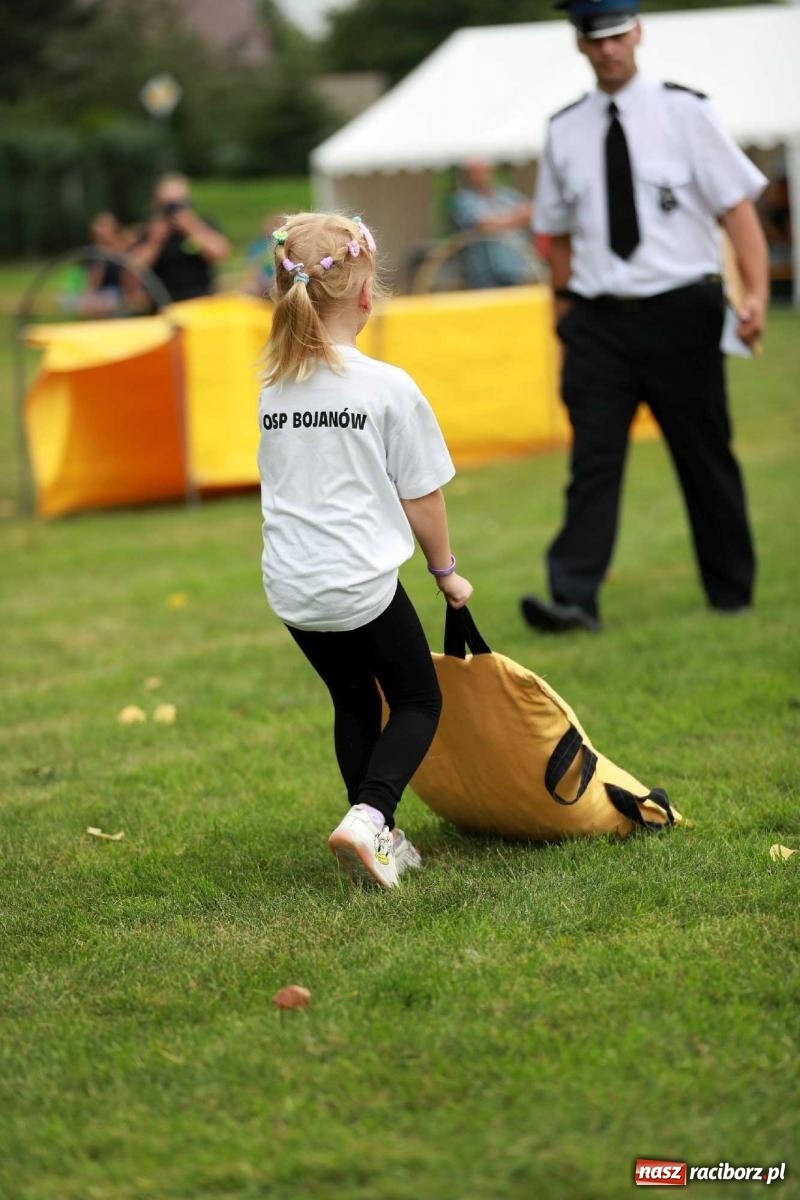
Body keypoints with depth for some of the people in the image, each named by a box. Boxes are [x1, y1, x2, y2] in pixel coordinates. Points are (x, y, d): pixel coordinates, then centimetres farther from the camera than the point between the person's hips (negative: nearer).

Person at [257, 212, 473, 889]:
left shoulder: (273, 388, 3)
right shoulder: (388, 388, -11)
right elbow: (421, 497, -5)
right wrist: (445, 568, 9)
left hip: (292, 585, 5)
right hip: (363, 580, -5)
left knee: (353, 701, 22)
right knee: (418, 700, 11)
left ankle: (381, 837, 26)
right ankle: (368, 817, -10)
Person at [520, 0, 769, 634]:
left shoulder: (684, 112, -1)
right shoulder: (565, 131, 8)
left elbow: (737, 205, -4)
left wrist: (756, 294, -15)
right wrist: (566, 309, 11)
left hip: (682, 314, -2)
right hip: (598, 319, 2)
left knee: (706, 457, 7)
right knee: (593, 458, -7)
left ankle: (732, 592, 20)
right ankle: (574, 598, -14)